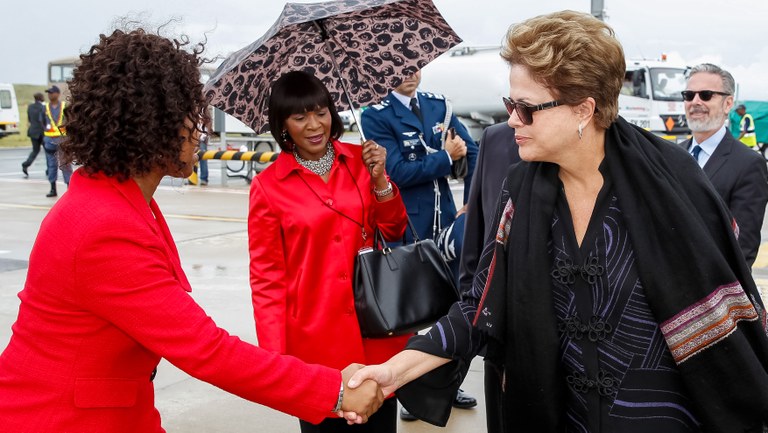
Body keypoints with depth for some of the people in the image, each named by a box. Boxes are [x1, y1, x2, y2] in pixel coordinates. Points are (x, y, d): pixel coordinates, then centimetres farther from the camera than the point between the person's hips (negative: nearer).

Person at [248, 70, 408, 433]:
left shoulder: (361, 159, 4)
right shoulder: (267, 187, -5)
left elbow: (394, 230, 7)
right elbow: (266, 278, -5)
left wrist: (378, 178, -9)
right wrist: (275, 357, -11)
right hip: (315, 337, -3)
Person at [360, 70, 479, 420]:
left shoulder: (439, 105, 6)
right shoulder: (376, 116, -8)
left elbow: (472, 151, 2)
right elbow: (398, 171, -17)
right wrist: (446, 157, -11)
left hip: (445, 222, 5)